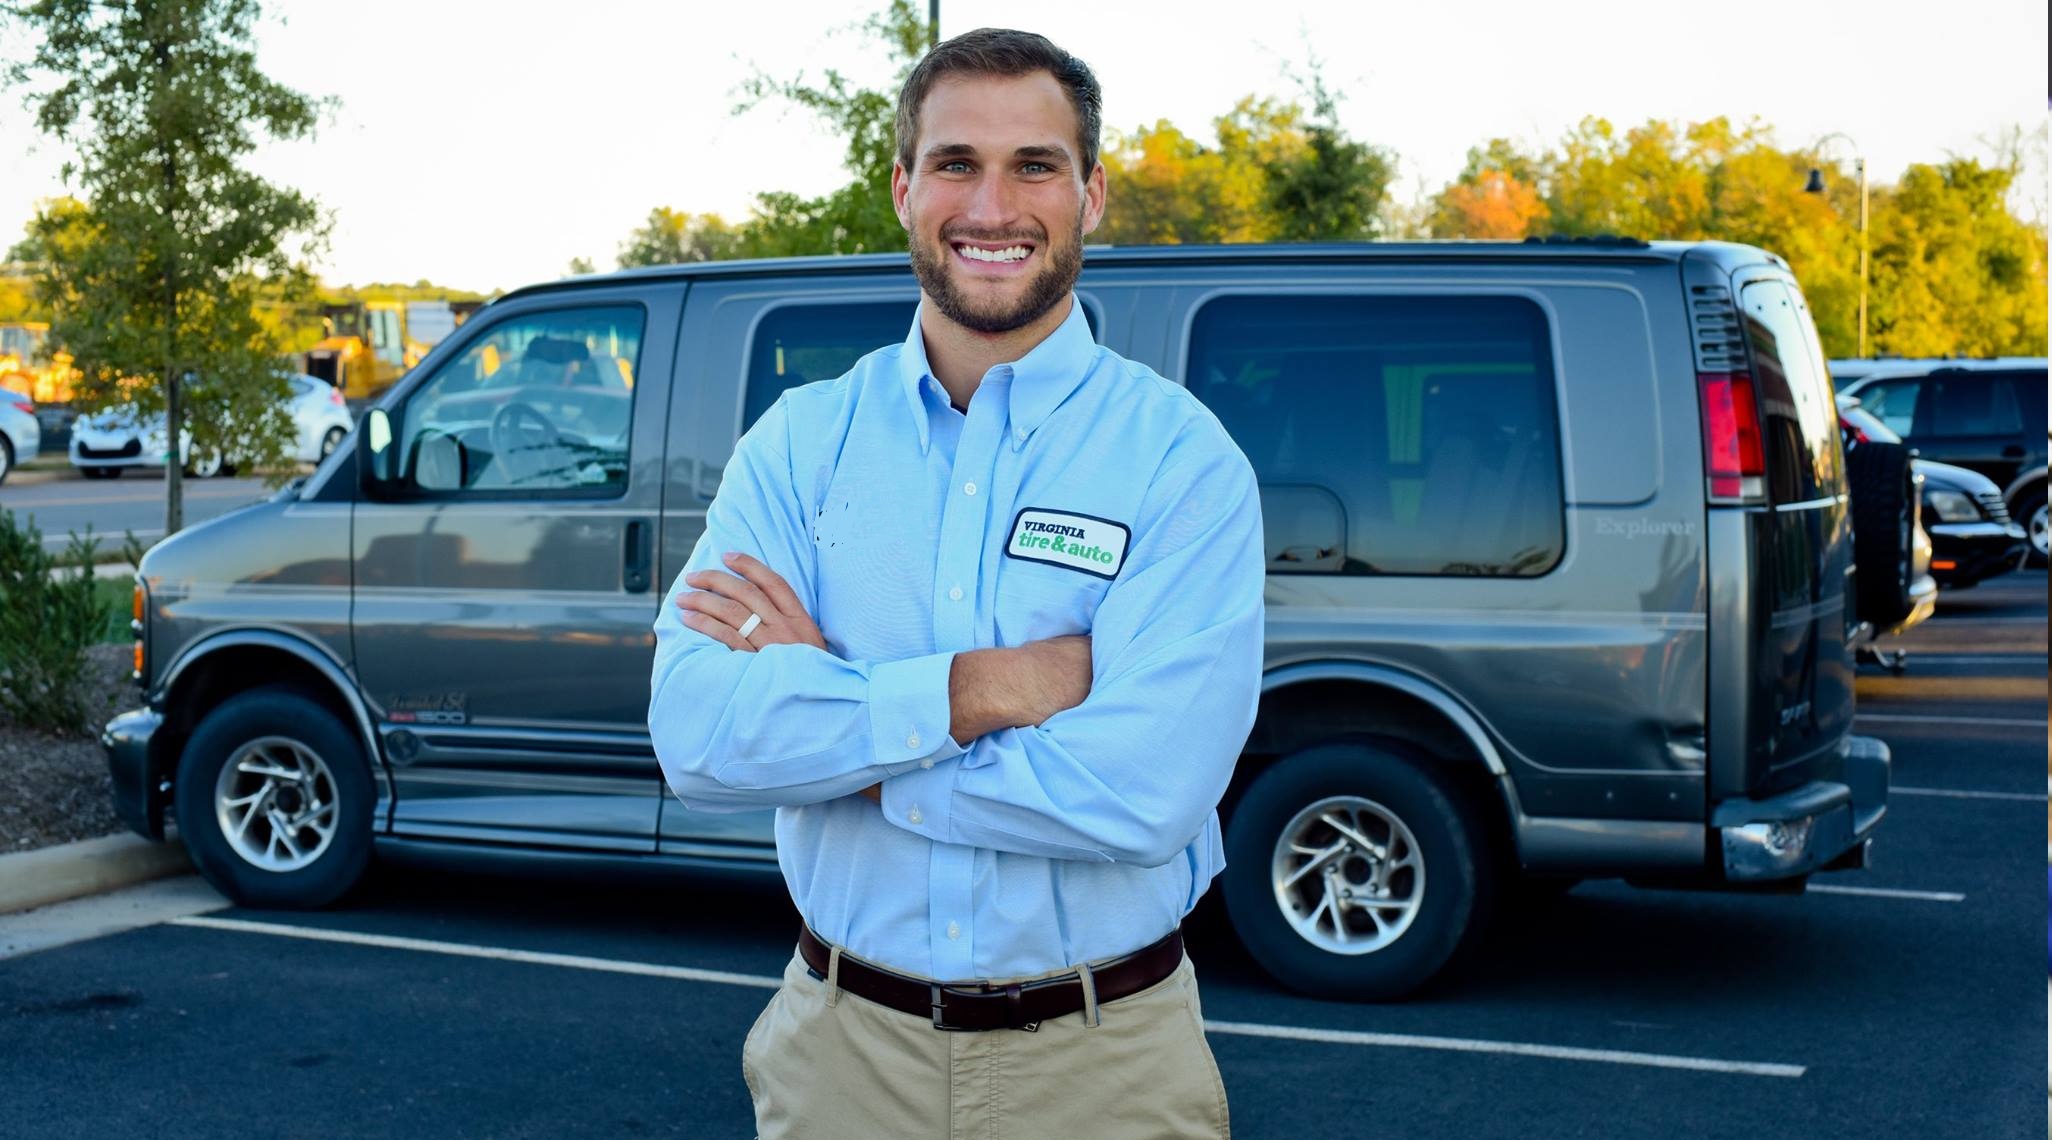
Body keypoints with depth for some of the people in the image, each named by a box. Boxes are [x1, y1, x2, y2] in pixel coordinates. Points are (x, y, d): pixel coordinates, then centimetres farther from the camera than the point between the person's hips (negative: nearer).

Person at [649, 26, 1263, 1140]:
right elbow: (693, 735, -14)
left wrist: (819, 693, -16)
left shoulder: (1180, 455, -11)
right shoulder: (801, 440, -1)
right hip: (844, 1047, 3)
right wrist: (985, 688, -23)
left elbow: (1145, 794, -23)